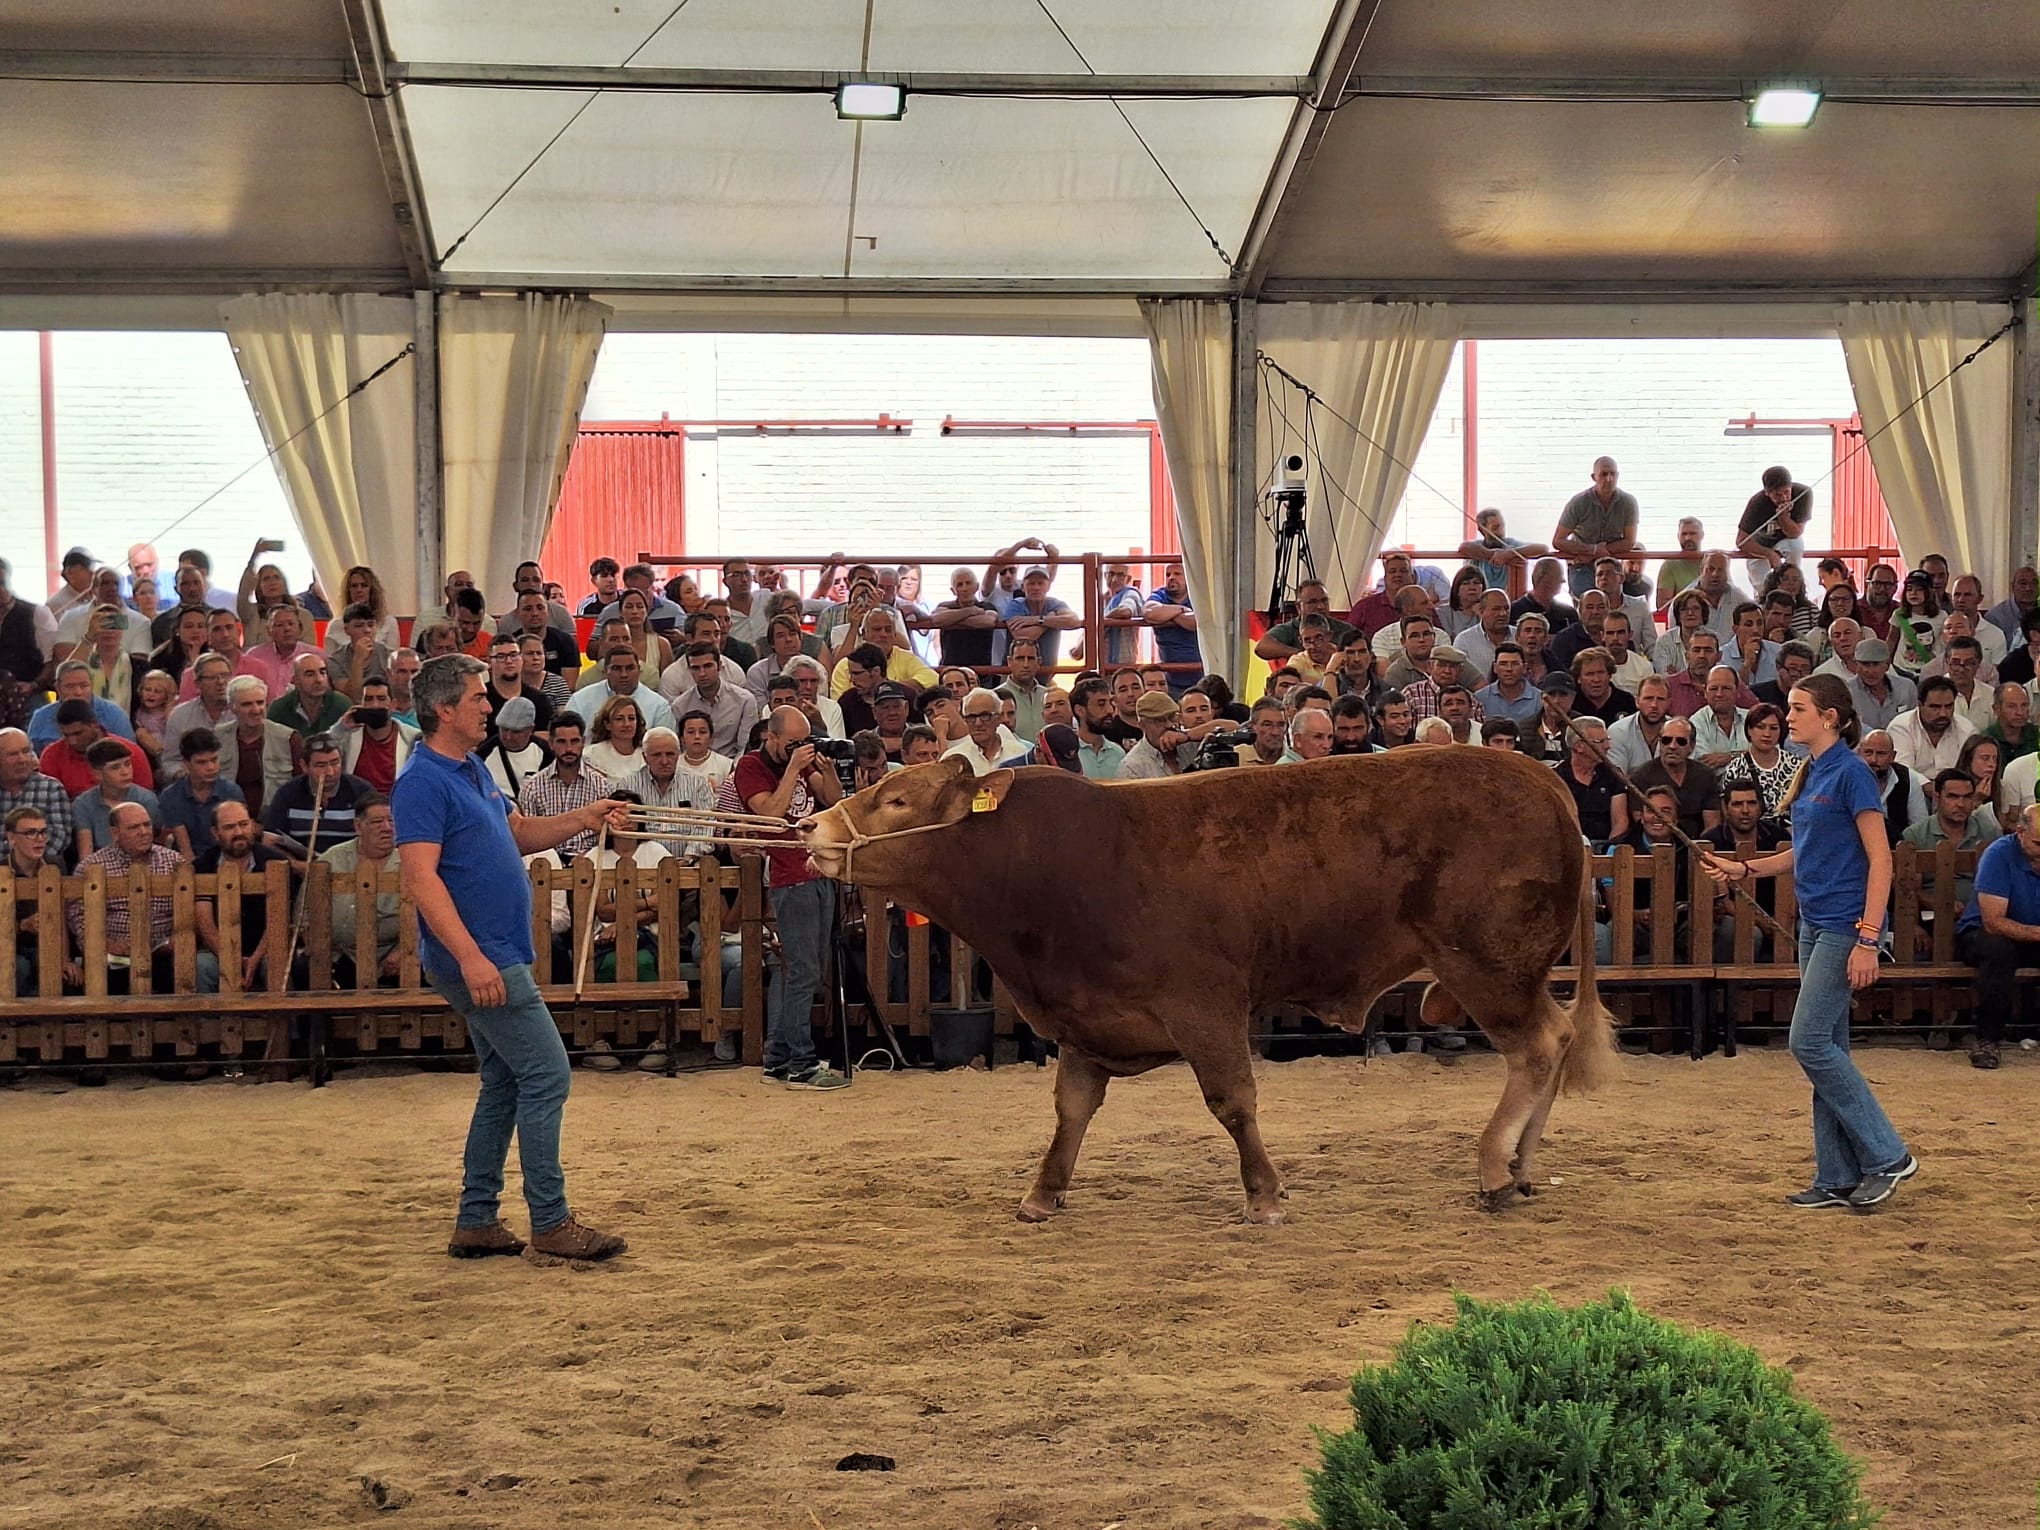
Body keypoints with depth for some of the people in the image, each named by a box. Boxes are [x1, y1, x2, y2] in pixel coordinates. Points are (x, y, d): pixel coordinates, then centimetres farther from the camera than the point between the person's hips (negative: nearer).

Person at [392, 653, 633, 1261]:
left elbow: (519, 833, 26)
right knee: (547, 1076, -9)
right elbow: (421, 876, -23)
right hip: (479, 959, -10)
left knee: (505, 1086, 13)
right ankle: (551, 1223, -4)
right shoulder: (423, 783, -15)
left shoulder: (473, 771, 15)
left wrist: (582, 819, 9)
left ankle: (476, 1223, 18)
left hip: (499, 956, 10)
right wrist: (470, 957, -30)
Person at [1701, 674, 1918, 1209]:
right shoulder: (1810, 773, 13)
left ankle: (1887, 1156, -3)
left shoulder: (1851, 772, -13)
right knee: (1826, 1048, 9)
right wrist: (1743, 869, 11)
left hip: (1845, 926, -9)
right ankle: (1838, 1178, 13)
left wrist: (1868, 938, -21)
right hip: (1814, 924, 9)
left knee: (1810, 1042, -11)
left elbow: (1880, 859, -16)